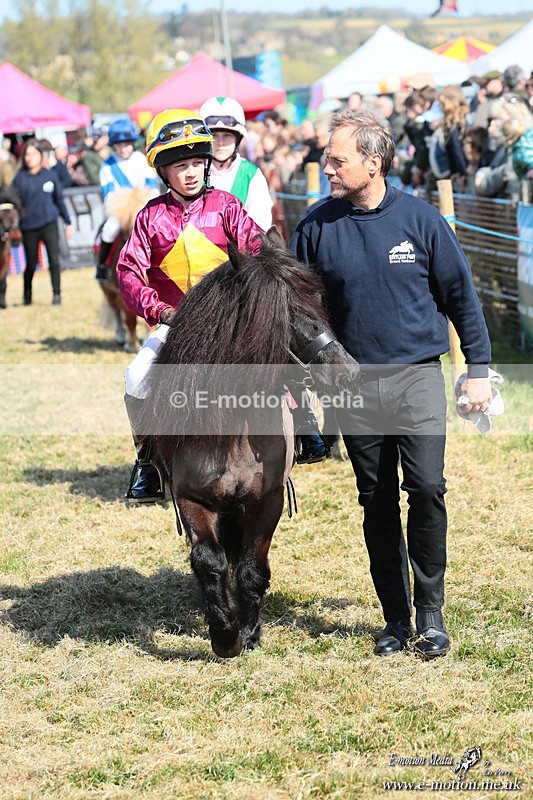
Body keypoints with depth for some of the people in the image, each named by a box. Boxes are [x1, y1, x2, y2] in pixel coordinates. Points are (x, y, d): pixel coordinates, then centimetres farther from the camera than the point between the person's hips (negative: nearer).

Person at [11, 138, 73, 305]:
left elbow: (59, 199, 10)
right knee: (31, 264, 8)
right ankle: (27, 295, 28)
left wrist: (68, 222, 11)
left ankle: (56, 294, -3)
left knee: (54, 259, -11)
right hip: (29, 227, 0)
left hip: (49, 224, 0)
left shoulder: (49, 175, 4)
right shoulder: (20, 178, 1)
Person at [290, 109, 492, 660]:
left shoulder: (420, 219, -3)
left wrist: (478, 369, 3)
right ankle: (396, 618, 17)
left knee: (426, 488, -13)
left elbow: (460, 294, 4)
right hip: (354, 384, 2)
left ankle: (430, 614, 0)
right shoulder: (317, 227, 1)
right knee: (376, 503, 7)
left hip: (417, 377, -2)